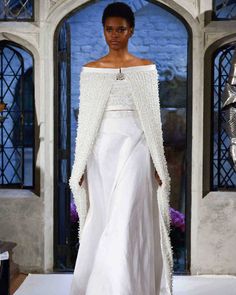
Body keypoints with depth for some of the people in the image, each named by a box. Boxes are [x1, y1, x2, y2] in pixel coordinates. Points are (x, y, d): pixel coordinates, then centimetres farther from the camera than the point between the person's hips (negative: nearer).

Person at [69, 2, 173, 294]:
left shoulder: (146, 68, 4)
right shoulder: (90, 70, 7)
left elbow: (153, 117, 5)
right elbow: (85, 119, 6)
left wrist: (158, 164, 2)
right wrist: (80, 166, 3)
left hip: (134, 150, -1)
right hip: (101, 152, 2)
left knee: (126, 224, -9)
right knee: (103, 225, 6)